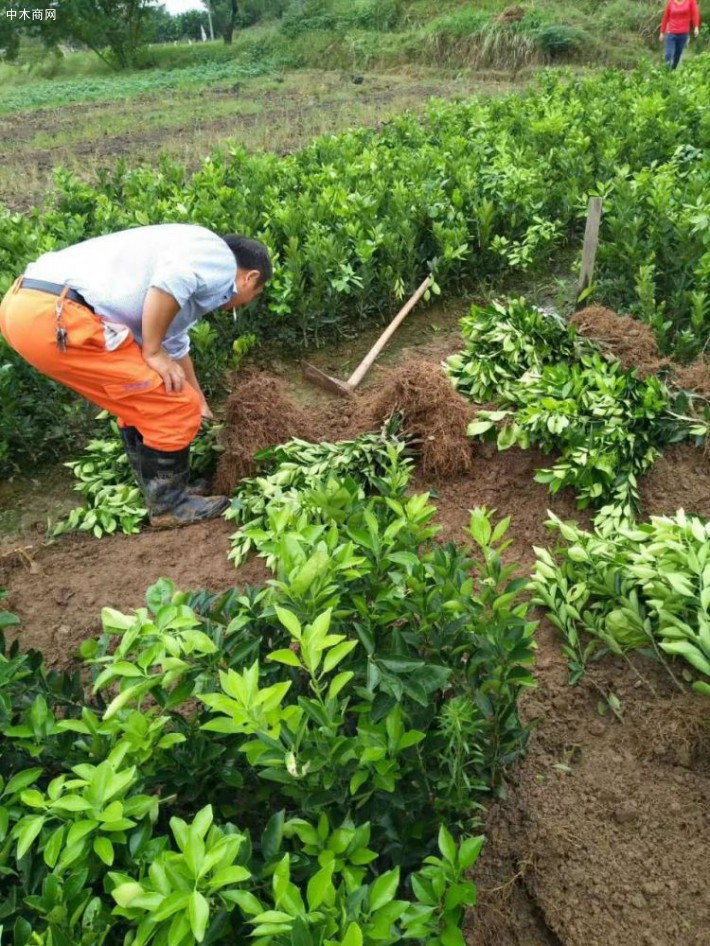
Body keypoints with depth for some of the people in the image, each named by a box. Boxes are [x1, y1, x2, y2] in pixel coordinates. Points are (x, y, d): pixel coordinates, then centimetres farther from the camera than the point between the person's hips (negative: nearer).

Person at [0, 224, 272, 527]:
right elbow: (169, 284, -22)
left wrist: (199, 403, 52)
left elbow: (176, 346, 42)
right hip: (57, 319, -10)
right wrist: (153, 352, -8)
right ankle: (168, 504, 19)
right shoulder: (220, 258, 1)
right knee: (175, 408, 1)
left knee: (142, 401, 25)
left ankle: (158, 490, 36)